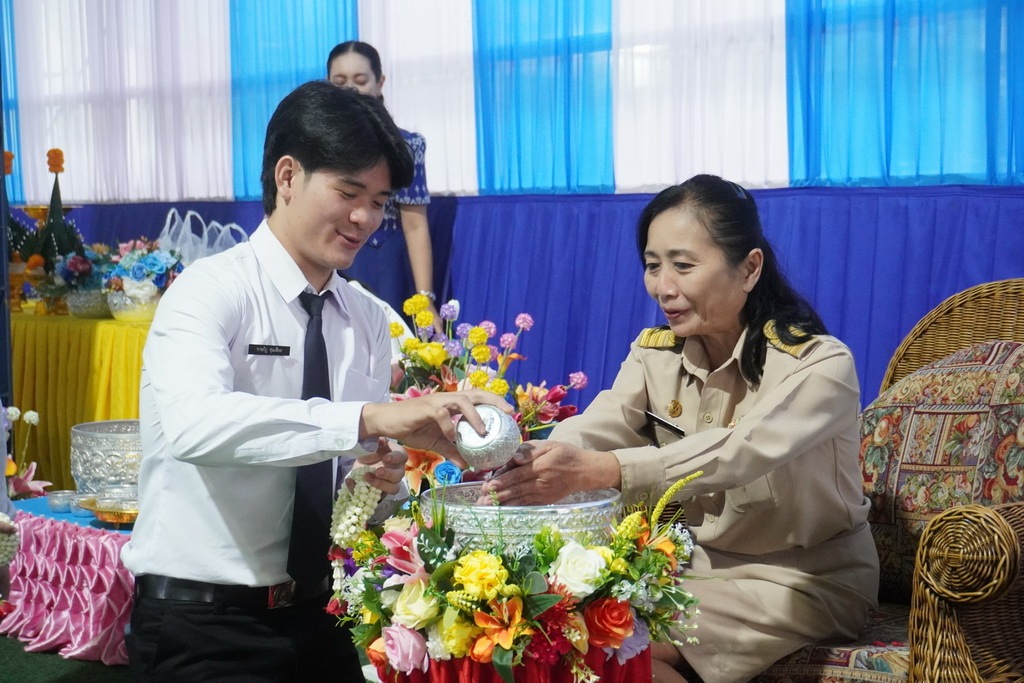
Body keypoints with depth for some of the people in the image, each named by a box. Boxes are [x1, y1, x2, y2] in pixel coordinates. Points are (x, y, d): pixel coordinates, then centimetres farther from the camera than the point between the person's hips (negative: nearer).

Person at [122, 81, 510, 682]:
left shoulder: (369, 321, 4)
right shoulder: (211, 291, -14)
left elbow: (363, 463, 9)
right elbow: (193, 423, -35)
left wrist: (385, 481, -13)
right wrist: (367, 417, -43)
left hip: (316, 614, 6)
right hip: (202, 629, -6)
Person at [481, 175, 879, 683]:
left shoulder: (819, 364, -19)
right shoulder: (655, 354, -1)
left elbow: (736, 453, -37)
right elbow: (597, 428, -20)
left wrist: (601, 470, -52)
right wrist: (531, 460, -44)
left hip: (808, 581, -5)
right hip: (700, 562, 5)